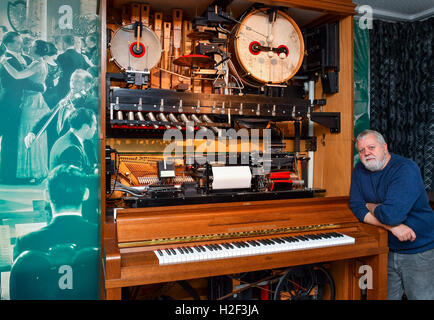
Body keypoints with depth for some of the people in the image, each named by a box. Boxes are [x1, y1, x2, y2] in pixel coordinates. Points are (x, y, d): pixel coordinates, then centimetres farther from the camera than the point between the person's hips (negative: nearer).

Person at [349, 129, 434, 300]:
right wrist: (392, 226, -18)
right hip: (387, 250, 5)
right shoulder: (359, 171, 1)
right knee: (385, 296, 11)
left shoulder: (405, 169, -19)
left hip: (419, 251, -5)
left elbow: (392, 214, -30)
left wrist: (370, 206, -9)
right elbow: (357, 208, -7)